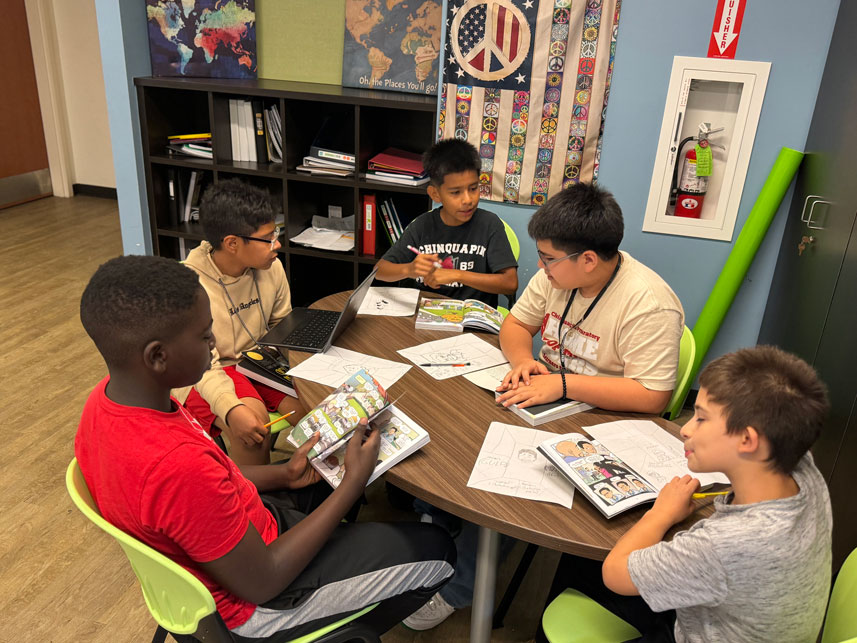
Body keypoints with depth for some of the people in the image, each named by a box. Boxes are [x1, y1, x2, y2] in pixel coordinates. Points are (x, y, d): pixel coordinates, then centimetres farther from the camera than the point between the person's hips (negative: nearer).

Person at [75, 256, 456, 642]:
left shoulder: (107, 398, -13)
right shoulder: (178, 464, -41)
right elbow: (261, 583, -28)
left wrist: (282, 475, 0)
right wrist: (354, 481, -22)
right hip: (248, 605, -8)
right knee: (436, 551, 3)